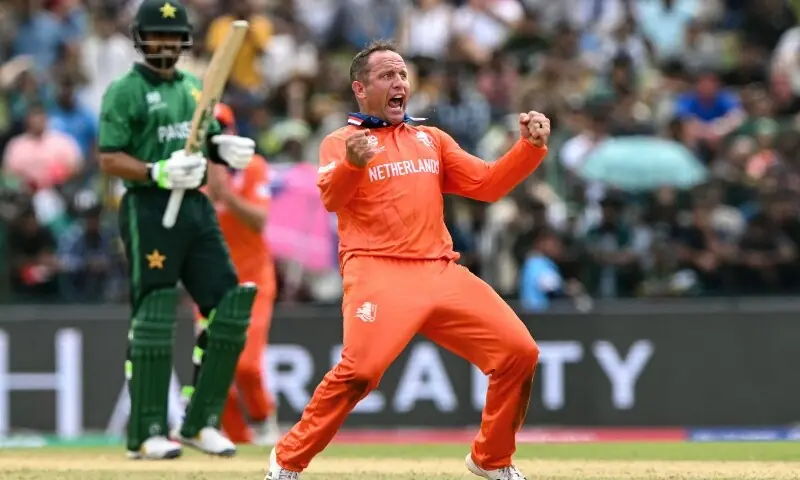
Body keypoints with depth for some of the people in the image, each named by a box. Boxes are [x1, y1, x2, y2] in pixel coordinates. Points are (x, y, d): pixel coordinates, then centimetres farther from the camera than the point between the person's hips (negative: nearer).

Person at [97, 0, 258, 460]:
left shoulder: (194, 87, 17)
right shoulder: (124, 91, -4)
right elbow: (110, 159, -9)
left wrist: (230, 149, 2)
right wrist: (158, 173, -24)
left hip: (197, 206, 7)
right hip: (149, 210, -7)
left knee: (228, 309, 1)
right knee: (152, 318, -7)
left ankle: (201, 422, 10)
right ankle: (147, 433, -3)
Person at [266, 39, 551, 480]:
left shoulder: (432, 140, 24)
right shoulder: (340, 143, 8)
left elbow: (488, 184, 16)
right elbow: (332, 198, -12)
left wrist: (530, 147, 0)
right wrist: (352, 164, -34)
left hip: (443, 274, 5)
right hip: (378, 274, -5)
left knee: (519, 352, -6)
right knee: (360, 369, -27)